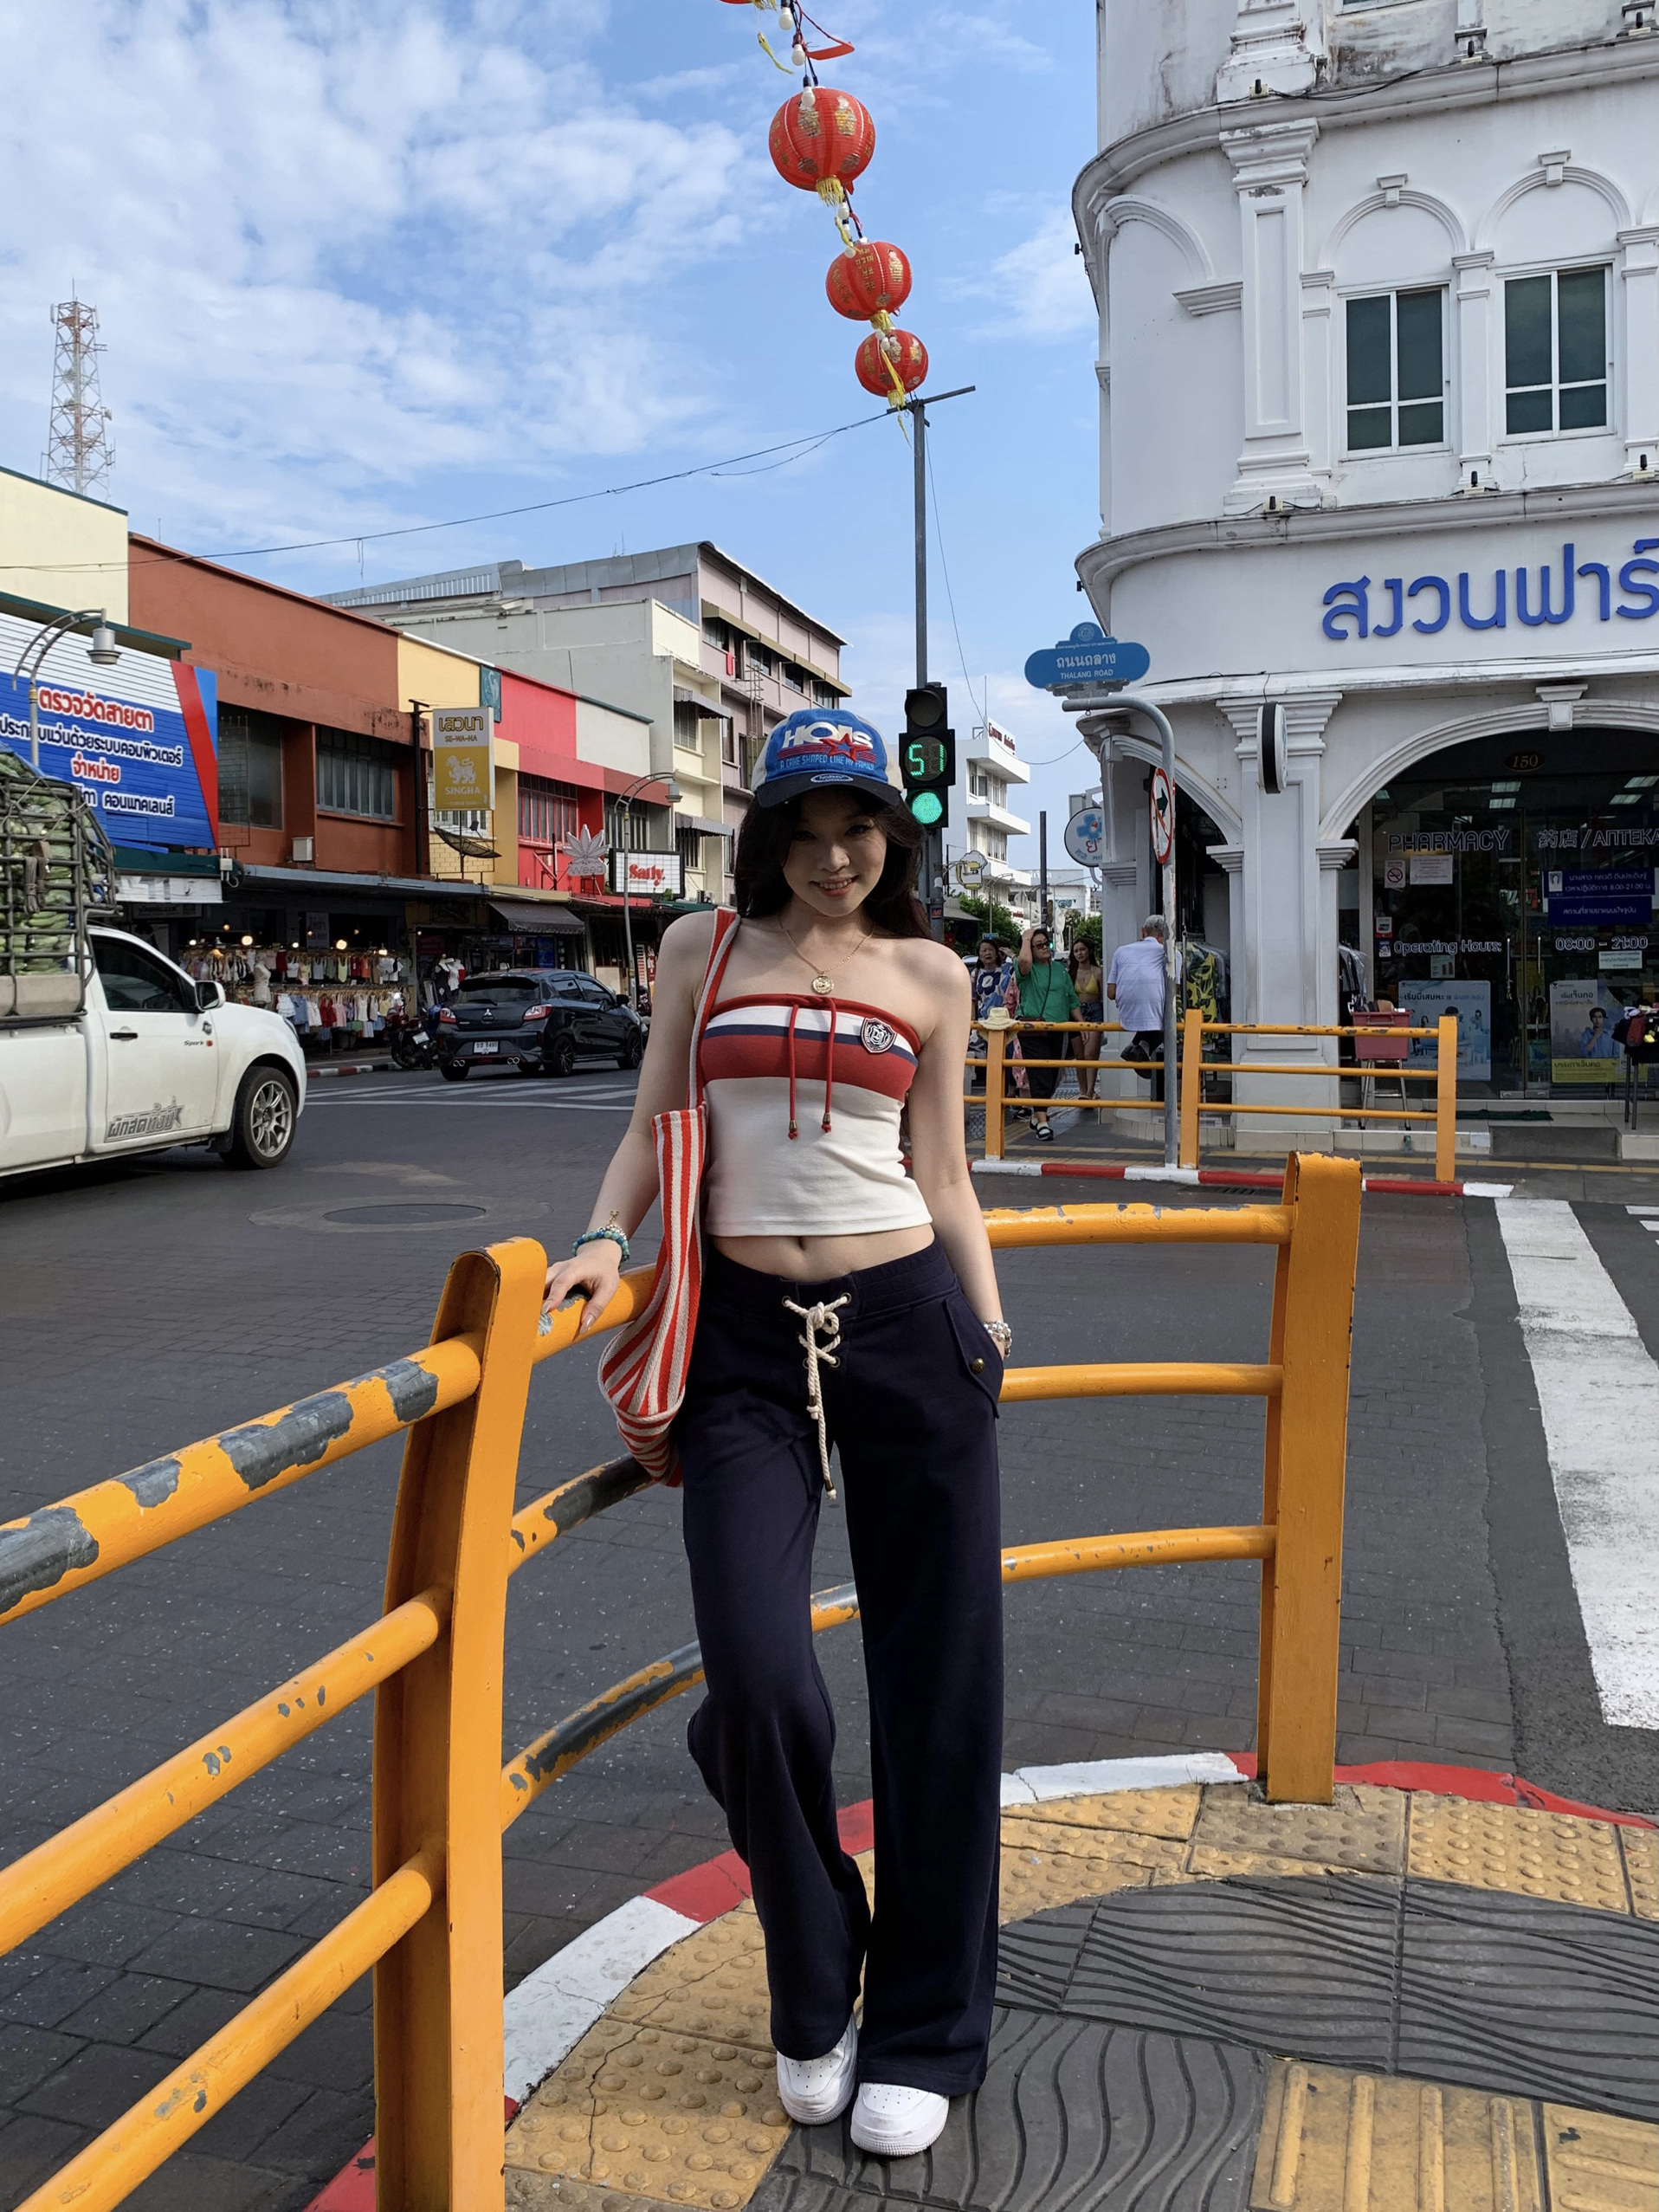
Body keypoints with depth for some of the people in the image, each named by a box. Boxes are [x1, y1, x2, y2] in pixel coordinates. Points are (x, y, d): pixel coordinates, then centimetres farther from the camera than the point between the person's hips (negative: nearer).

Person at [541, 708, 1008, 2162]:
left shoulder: (928, 975, 9)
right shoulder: (703, 948, 10)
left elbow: (943, 1177, 11)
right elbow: (655, 1127, 11)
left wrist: (991, 1335, 7)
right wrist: (605, 1238, -5)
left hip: (905, 1320, 1)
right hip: (746, 1337, 0)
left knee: (937, 1681, 4)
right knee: (758, 1680, -10)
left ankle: (923, 2036, 24)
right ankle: (814, 1998, 21)